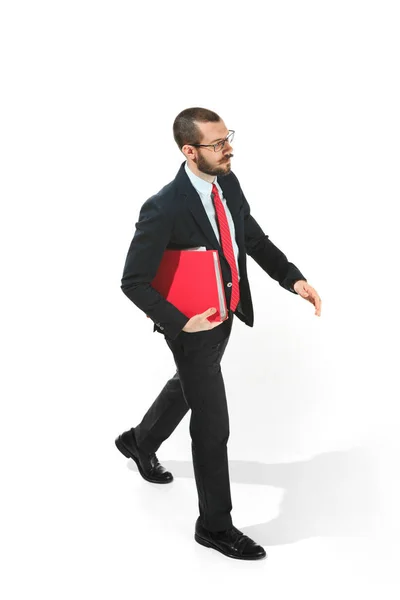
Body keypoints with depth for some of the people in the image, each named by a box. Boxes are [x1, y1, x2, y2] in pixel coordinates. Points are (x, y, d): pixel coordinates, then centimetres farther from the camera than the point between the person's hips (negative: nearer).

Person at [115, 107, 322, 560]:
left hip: (227, 314, 8)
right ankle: (215, 524, 19)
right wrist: (181, 322, -27)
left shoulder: (229, 184, -5)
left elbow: (256, 240, 5)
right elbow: (133, 282, -23)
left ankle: (139, 442, 58)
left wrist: (294, 279, -8)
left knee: (188, 385, 30)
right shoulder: (165, 208, -28)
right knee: (213, 425, 1)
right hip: (194, 327, -8)